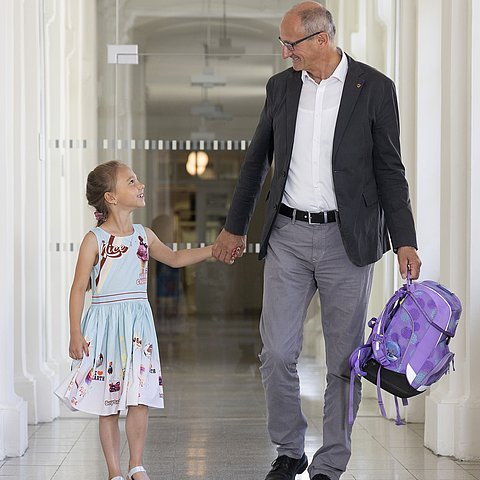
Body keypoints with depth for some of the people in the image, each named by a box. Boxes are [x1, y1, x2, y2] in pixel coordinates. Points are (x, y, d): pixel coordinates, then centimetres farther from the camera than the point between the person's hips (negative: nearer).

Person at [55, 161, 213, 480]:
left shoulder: (144, 236, 9)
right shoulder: (95, 240, -6)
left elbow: (175, 258, 25)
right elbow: (79, 288, -5)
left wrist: (213, 250, 17)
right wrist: (76, 333, -10)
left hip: (138, 324, 4)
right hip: (106, 324, -4)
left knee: (140, 399, -4)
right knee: (108, 406, 3)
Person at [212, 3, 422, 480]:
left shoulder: (374, 87, -4)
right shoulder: (280, 86, 7)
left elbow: (389, 170, -1)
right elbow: (256, 160, 18)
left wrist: (404, 242, -8)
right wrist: (234, 227, 22)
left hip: (346, 240, -3)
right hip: (287, 235, 3)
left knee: (344, 360, 4)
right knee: (276, 354, 1)